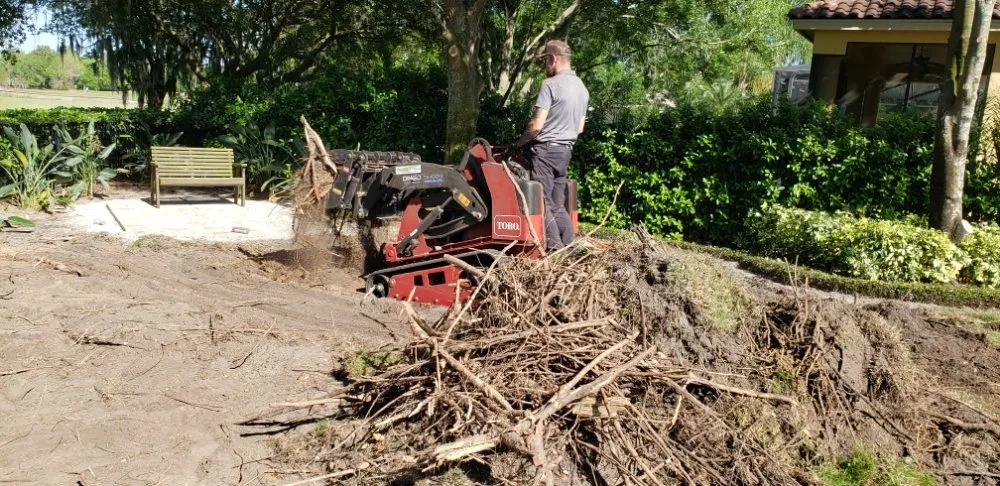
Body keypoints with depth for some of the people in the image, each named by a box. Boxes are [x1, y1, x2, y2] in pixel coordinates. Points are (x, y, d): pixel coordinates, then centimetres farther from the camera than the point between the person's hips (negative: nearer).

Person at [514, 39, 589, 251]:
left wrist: (519, 142, -1)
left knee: (542, 202, -5)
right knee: (558, 204, 11)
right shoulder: (582, 88, 12)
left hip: (545, 149, -8)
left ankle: (554, 248, -10)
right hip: (566, 151, 8)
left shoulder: (550, 84, -13)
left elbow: (536, 125, -16)